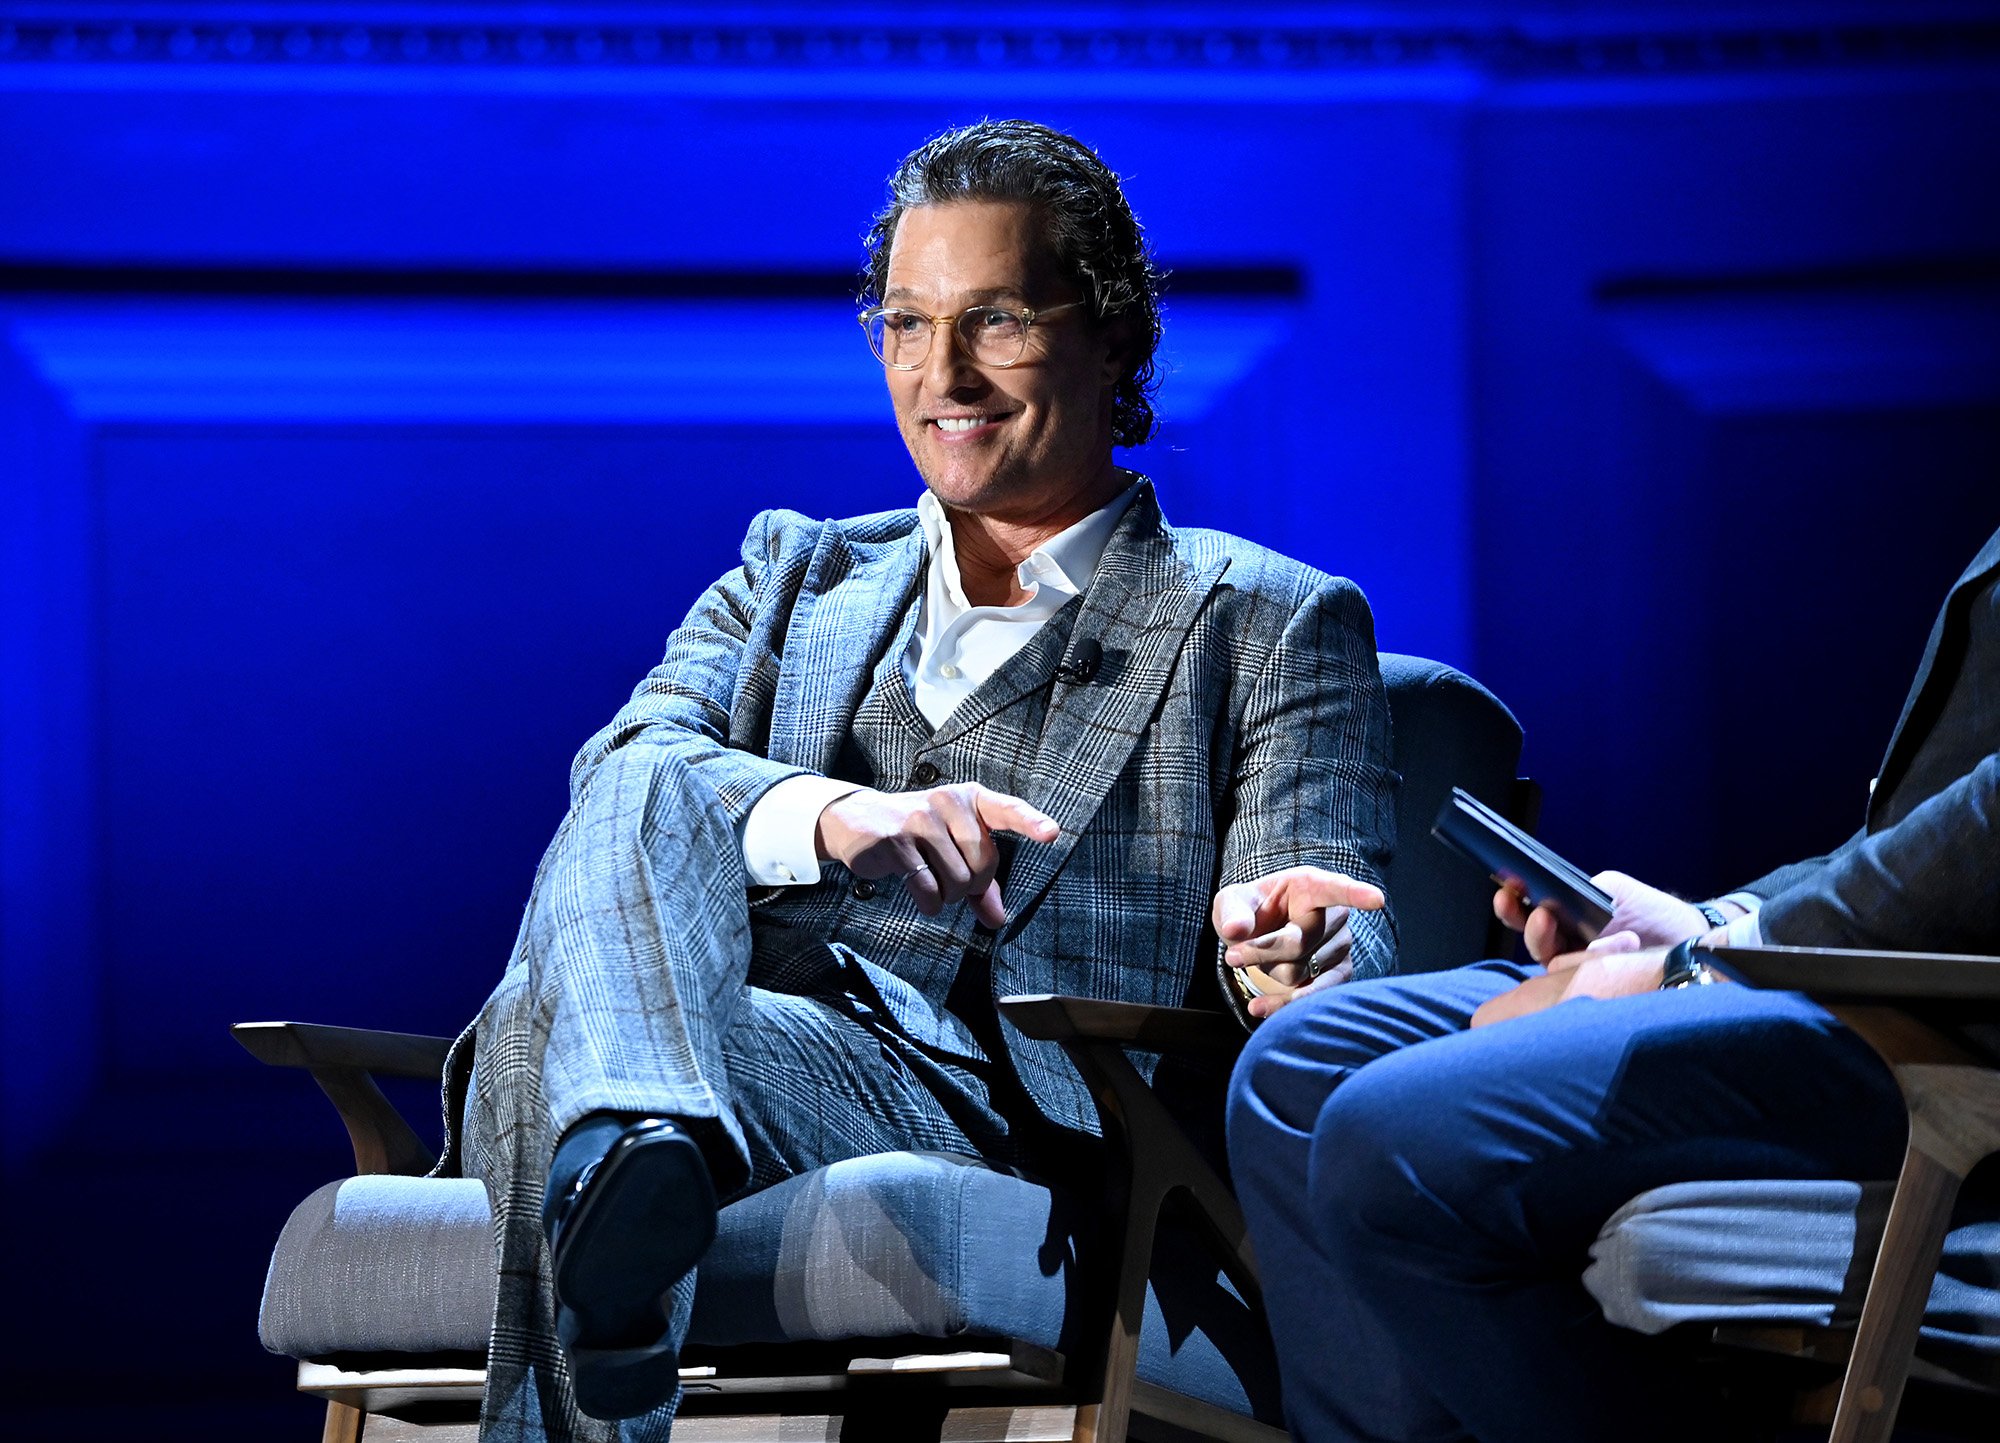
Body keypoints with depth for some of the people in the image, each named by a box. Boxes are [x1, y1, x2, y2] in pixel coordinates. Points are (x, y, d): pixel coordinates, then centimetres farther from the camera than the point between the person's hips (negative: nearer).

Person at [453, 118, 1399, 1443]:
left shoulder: (1274, 625, 17)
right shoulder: (797, 575, 28)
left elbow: (1345, 950, 5)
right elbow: (624, 769, 6)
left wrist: (1289, 945, -22)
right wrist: (833, 814, -18)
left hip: (1006, 1111, -4)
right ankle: (638, 1154, -55)